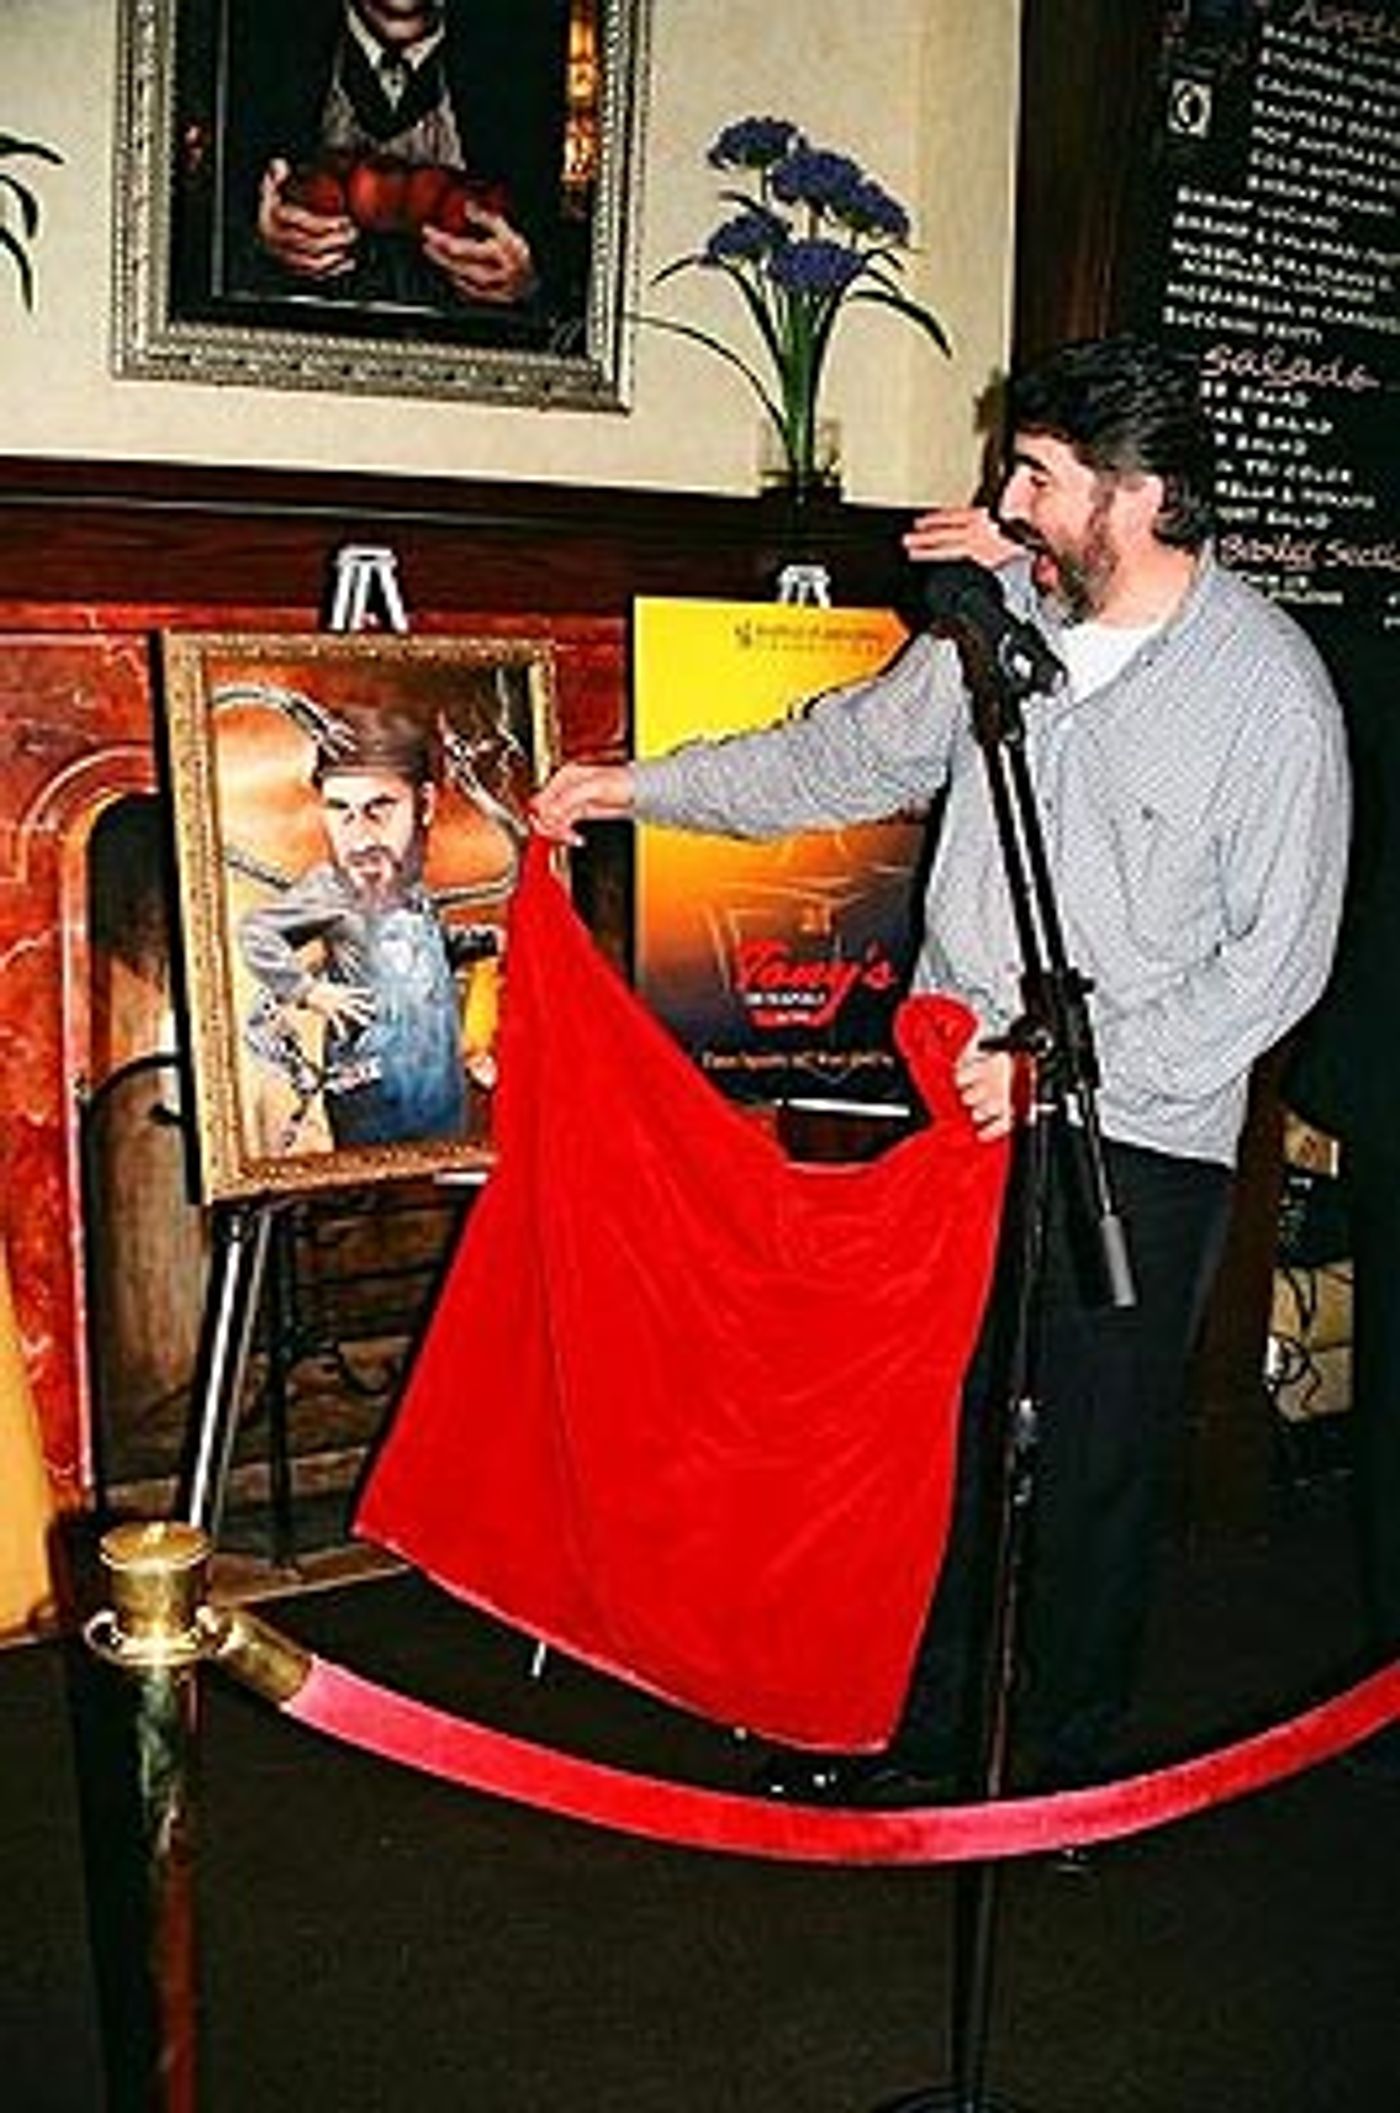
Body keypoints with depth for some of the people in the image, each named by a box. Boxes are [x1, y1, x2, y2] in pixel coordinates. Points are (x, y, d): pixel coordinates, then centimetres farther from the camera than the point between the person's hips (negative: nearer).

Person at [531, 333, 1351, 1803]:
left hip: (1139, 1144, -4)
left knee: (1093, 1462, 9)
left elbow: (1274, 962, -12)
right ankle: (912, 1733, 32)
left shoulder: (1271, 693, -12)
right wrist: (639, 785, 16)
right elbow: (847, 754, 15)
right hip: (964, 1098, 5)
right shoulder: (1002, 617, 2)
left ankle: (1070, 1762, 31)